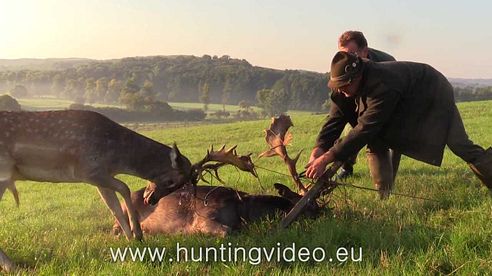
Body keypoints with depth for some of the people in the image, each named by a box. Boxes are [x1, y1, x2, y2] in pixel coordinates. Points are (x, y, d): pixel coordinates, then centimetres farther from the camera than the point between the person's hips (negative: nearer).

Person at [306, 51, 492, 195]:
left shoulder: (382, 86, -44)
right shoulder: (350, 83, -19)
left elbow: (365, 129, -46)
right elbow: (336, 119, -13)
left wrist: (327, 158, -48)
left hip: (434, 93, -7)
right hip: (407, 103, 8)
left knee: (460, 145, -10)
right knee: (375, 140, -5)